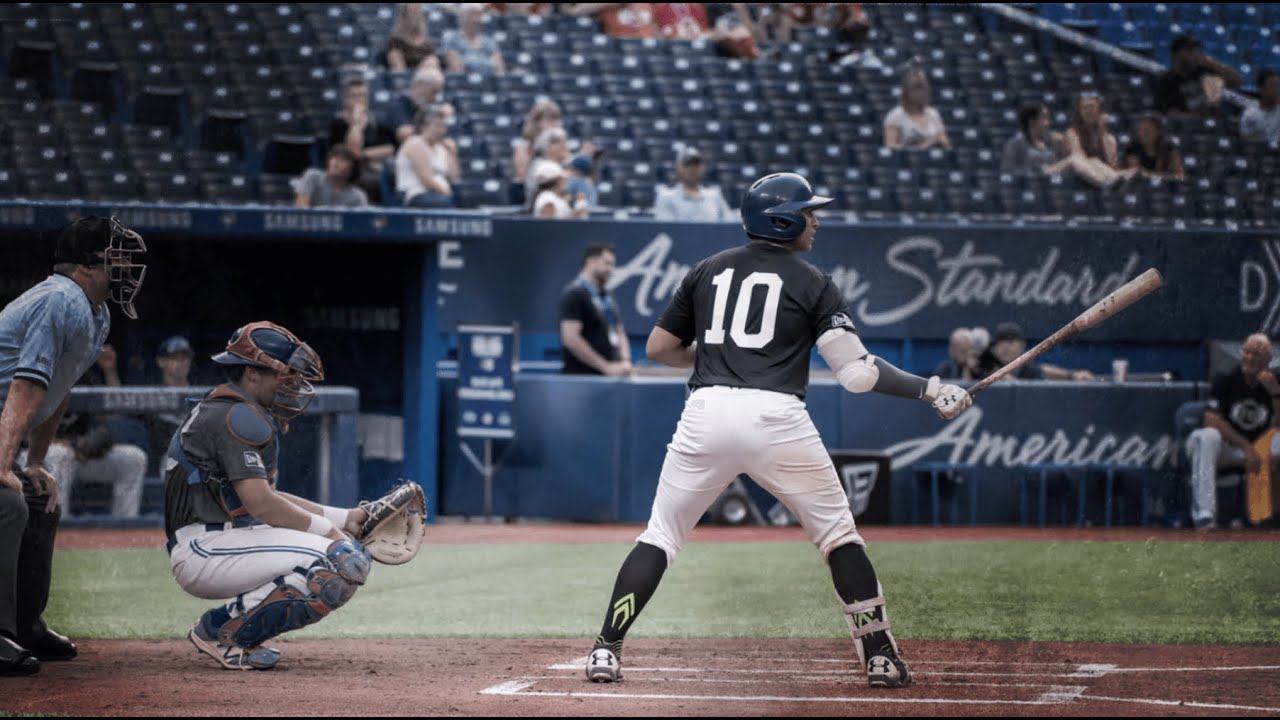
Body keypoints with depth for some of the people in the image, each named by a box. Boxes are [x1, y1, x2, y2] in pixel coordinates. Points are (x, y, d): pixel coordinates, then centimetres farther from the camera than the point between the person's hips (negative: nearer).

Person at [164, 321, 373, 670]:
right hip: (203, 552, -11)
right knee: (338, 566, -22)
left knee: (350, 554, 14)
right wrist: (325, 529, -9)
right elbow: (261, 504, -20)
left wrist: (343, 518, 16)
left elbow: (267, 498, 23)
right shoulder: (237, 417, -12)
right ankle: (221, 631, -13)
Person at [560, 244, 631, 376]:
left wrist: (625, 362, 2)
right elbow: (571, 339, -17)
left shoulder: (608, 296, 18)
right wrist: (606, 367, -17)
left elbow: (619, 334, 24)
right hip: (582, 375, -8)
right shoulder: (574, 294, -8)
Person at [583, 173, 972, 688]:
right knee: (838, 533, 13)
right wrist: (930, 390, 1)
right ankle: (880, 657, 9)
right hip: (776, 419, -2)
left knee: (661, 534, 11)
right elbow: (856, 370, -4)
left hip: (706, 414, 2)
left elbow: (658, 347, 21)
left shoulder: (708, 271, 17)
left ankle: (605, 652, -2)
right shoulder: (812, 284, 6)